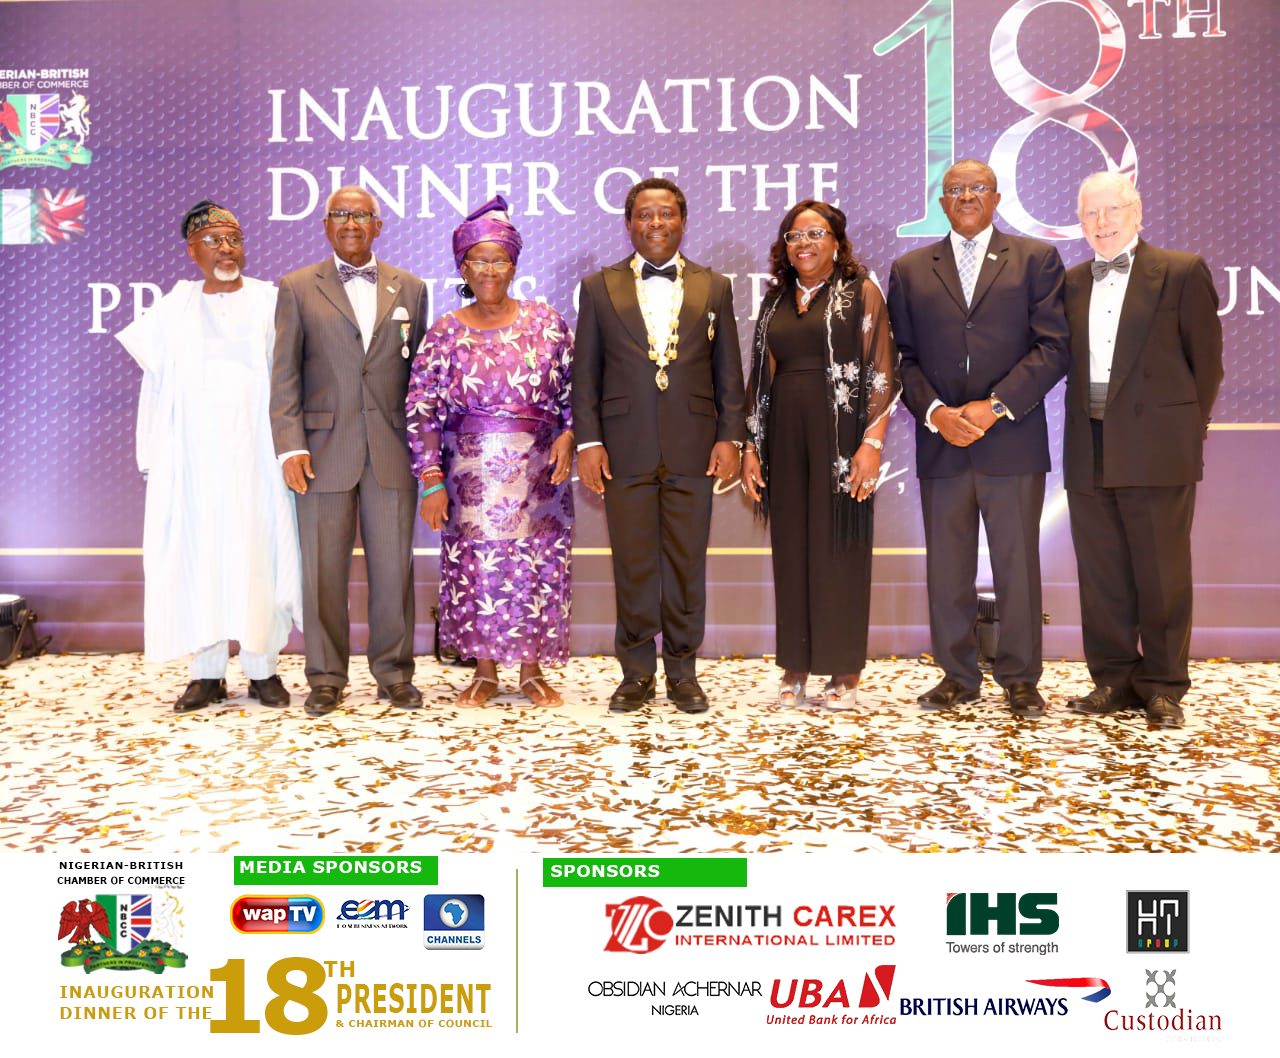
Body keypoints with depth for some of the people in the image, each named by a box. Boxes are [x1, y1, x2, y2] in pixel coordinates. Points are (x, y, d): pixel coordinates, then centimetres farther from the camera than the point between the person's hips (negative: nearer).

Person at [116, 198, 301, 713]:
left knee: (259, 552, -1)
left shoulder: (270, 302, 6)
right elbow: (157, 382, 11)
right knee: (197, 554, 1)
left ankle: (263, 669, 8)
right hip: (191, 453, 2)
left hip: (254, 452, -1)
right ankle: (207, 673, 8)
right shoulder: (175, 307, 11)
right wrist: (151, 454, 4)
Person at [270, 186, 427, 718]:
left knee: (394, 566, 3)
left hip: (392, 451, 1)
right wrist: (291, 446, -7)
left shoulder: (410, 289, 12)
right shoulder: (298, 288, 8)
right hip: (326, 451, -1)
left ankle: (394, 671, 16)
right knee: (323, 570, 3)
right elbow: (284, 374, 3)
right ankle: (326, 677, 15)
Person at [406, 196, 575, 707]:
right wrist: (431, 482, -6)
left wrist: (568, 435, -9)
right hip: (472, 476, 0)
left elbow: (574, 388, 8)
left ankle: (532, 670, 18)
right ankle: (485, 671, 17)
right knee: (475, 567, 2)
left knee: (538, 565, 3)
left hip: (539, 473, 1)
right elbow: (422, 411, 0)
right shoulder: (445, 333, 3)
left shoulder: (546, 321, 5)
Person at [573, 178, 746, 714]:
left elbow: (728, 371, 10)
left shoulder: (714, 287, 11)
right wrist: (588, 441, -2)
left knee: (687, 564, 5)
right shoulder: (599, 287, 9)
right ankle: (637, 673, 17)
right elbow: (584, 372, 6)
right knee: (633, 565, 4)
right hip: (625, 450, 0)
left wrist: (730, 436, 1)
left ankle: (682, 672, 18)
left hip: (692, 448, 1)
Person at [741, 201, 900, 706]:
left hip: (841, 434, -4)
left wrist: (872, 443, -14)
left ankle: (845, 668, 12)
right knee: (790, 547, 6)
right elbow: (759, 377, 15)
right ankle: (795, 666, 15)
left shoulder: (860, 292, 2)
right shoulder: (775, 300, 15)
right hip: (784, 437, 5)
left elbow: (881, 374, -5)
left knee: (841, 545, 0)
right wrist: (750, 446, 8)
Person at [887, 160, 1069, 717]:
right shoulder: (909, 269, 13)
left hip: (1013, 441, -2)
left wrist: (994, 407, -12)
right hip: (940, 442, 2)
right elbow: (902, 357, 7)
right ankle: (957, 675, 18)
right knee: (947, 567, 6)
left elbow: (1052, 347, -2)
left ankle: (1019, 678, 16)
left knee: (1017, 565, 3)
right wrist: (936, 413, -9)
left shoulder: (1036, 259, 7)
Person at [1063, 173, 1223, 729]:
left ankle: (1162, 686, 13)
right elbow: (1068, 361, 12)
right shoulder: (1071, 283, 14)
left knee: (1162, 573, 2)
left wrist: (1187, 429, 2)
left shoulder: (1182, 272, 2)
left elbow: (1207, 360, 3)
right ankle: (1113, 679, 18)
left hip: (1158, 450, -4)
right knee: (1100, 574, 7)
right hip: (1089, 453, 4)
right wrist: (1085, 423, 3)